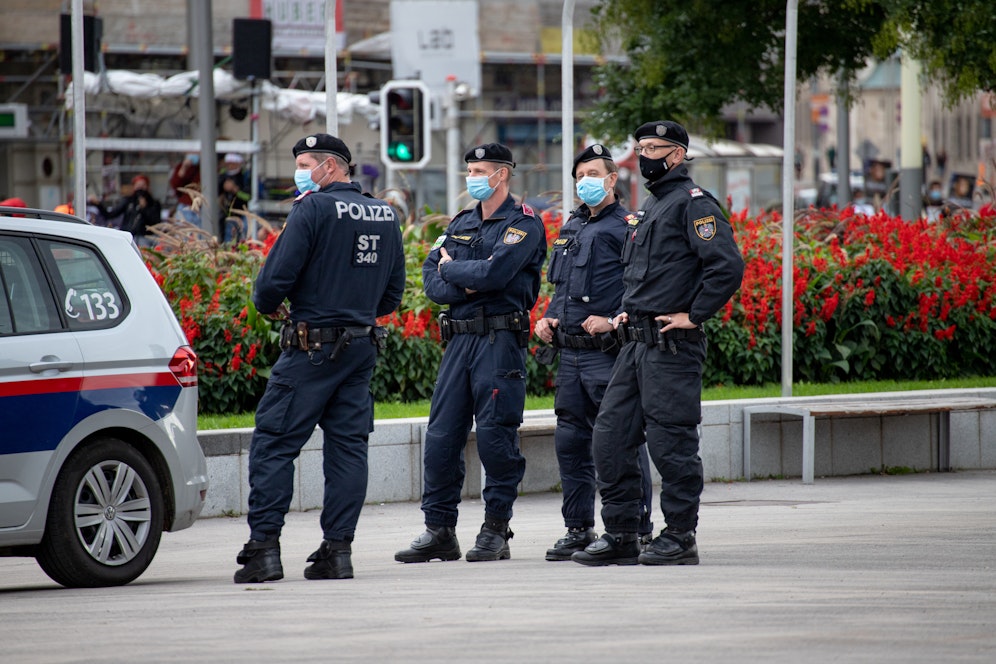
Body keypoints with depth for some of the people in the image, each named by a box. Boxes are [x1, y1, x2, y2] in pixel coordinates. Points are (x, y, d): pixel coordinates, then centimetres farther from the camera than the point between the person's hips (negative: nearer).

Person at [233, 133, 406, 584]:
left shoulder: (314, 209, -12)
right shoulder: (385, 216, 11)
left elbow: (276, 277, -15)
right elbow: (393, 292, 17)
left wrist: (268, 305, 4)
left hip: (313, 347, -7)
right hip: (363, 347, 7)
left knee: (273, 444, -2)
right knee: (348, 445, 8)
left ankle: (264, 546, -6)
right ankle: (337, 548, 6)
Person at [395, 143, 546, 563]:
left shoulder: (524, 224, -3)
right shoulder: (461, 225, 18)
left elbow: (495, 273, -18)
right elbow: (432, 281, 10)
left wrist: (452, 267, -2)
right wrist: (468, 286, -9)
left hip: (501, 339, -6)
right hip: (460, 337, 6)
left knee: (496, 437, -5)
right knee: (441, 435, 3)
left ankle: (496, 529, 3)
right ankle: (439, 530, 7)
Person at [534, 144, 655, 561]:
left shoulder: (626, 228, -6)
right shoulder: (571, 228, 18)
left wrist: (613, 321, -20)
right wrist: (547, 319, 13)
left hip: (608, 354, -8)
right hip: (569, 353, 8)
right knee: (570, 441, 9)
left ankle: (636, 530, 0)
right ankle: (579, 530, 17)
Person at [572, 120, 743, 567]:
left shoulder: (693, 203, -9)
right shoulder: (649, 207, 20)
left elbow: (727, 266, -19)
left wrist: (693, 315, -16)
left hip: (672, 345, -9)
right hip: (636, 342, 9)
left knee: (671, 442, -4)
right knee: (610, 435, 6)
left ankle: (680, 538, 3)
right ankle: (620, 535, 11)